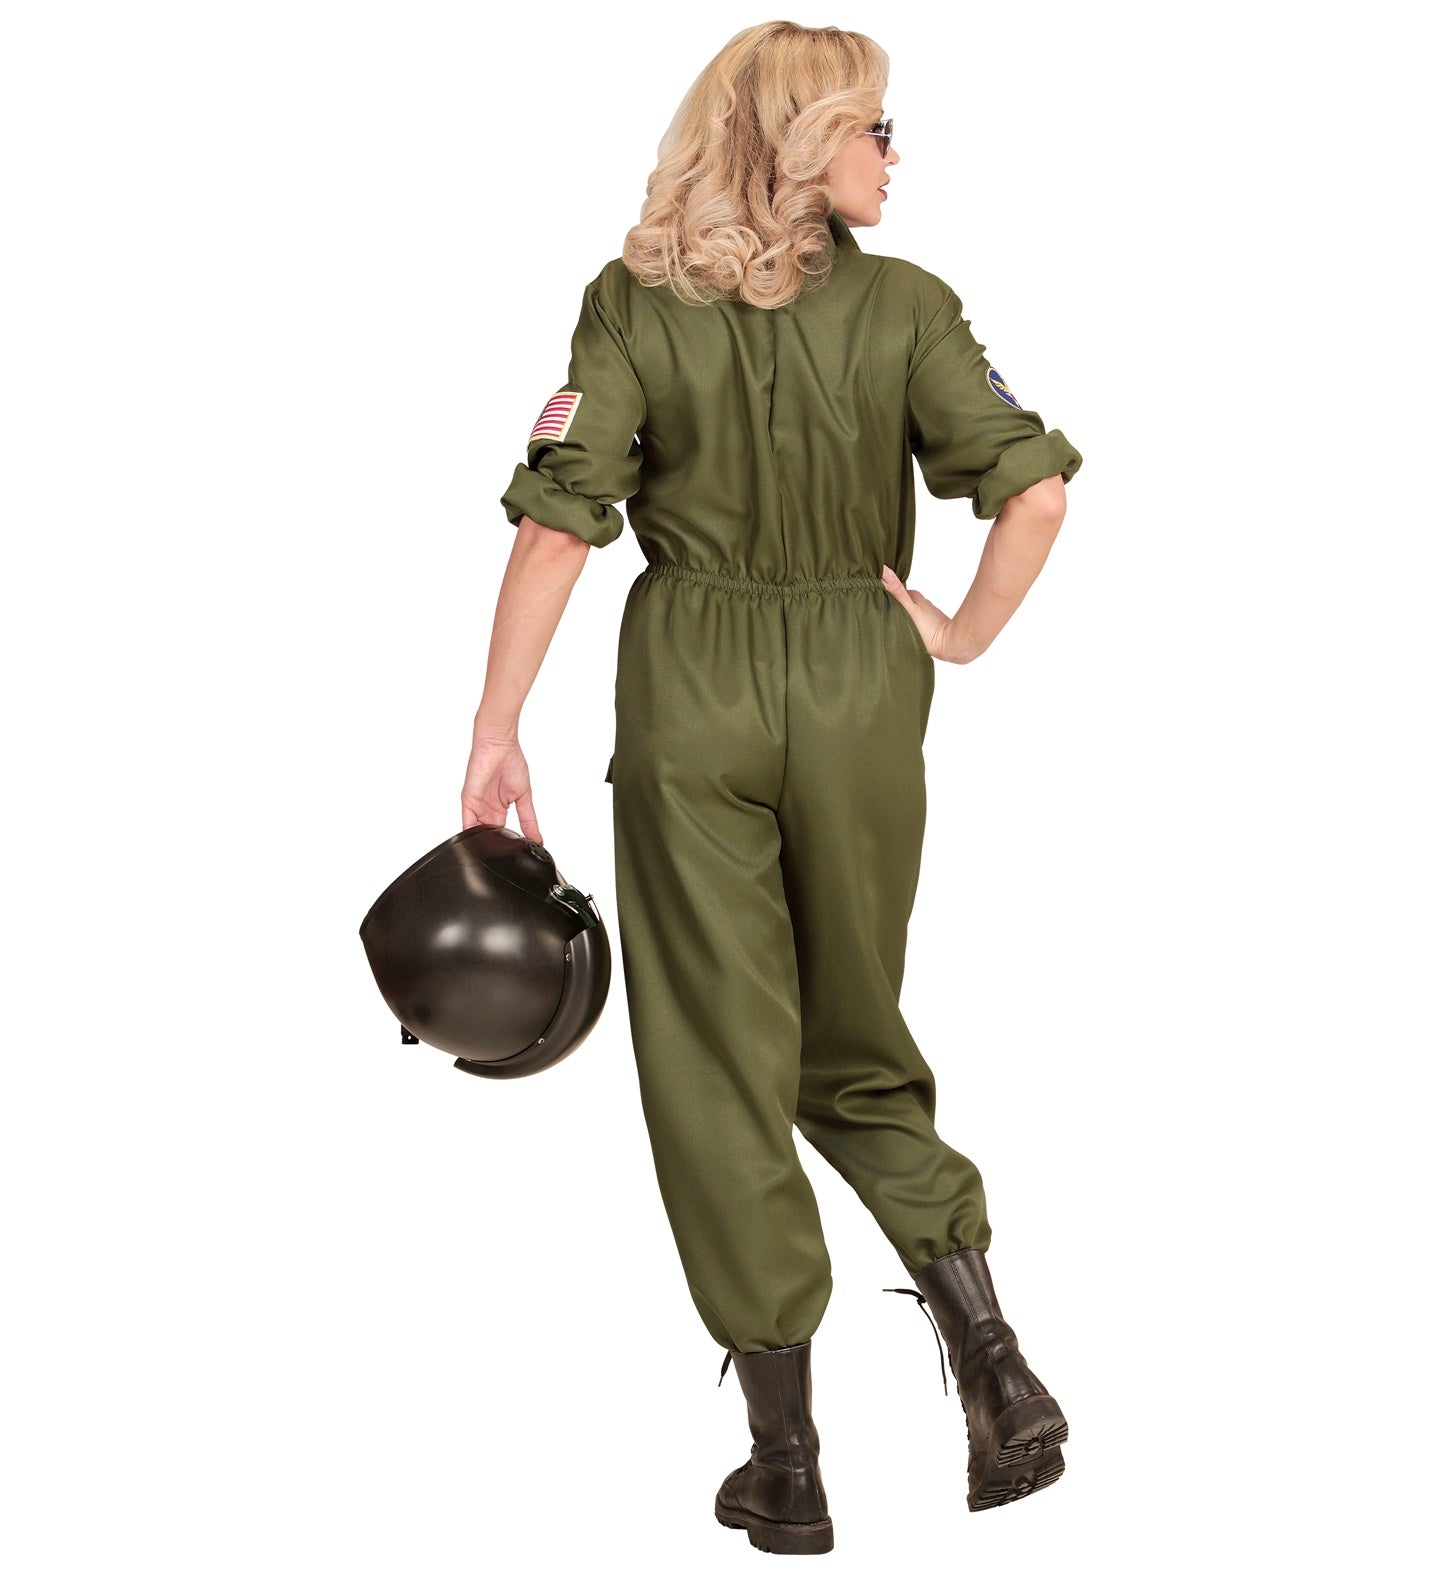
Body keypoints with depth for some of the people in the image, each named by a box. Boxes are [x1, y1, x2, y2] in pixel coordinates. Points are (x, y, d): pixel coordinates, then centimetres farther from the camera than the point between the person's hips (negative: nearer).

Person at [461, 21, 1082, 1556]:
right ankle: (991, 1353, 6)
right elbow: (1034, 487, -14)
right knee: (855, 1042, 20)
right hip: (860, 684, 1)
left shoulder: (632, 304, -2)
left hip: (686, 688, 0)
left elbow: (559, 522, -9)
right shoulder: (904, 306, -4)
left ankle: (787, 1462, 12)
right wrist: (963, 636, 1)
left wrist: (496, 727, -6)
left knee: (717, 1064, 7)